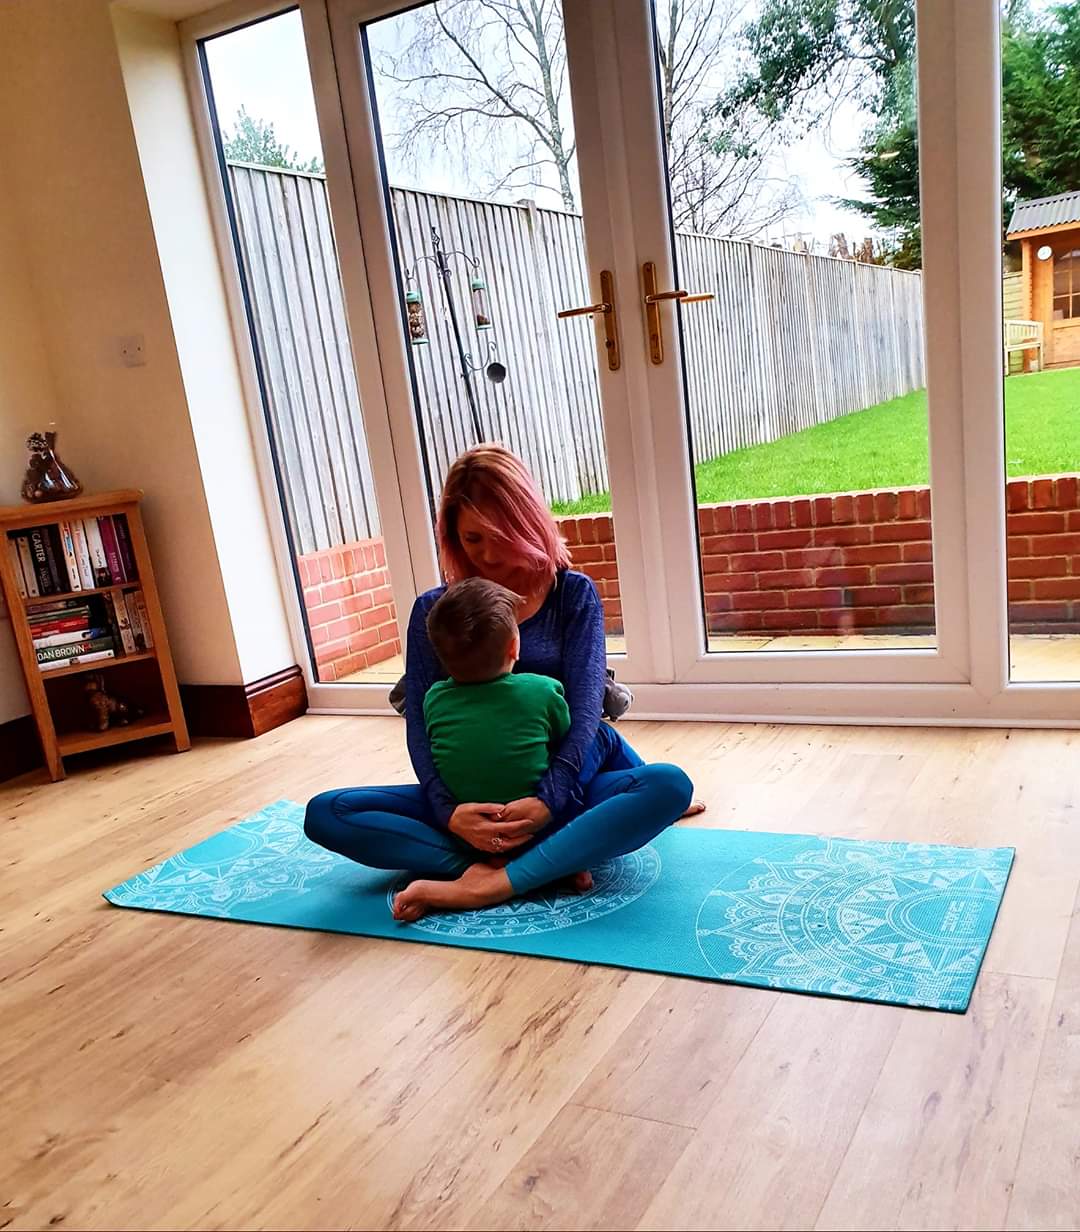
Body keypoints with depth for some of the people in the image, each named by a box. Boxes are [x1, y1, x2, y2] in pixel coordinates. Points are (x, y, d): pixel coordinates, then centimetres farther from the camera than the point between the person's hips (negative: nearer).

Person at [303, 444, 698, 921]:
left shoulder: (573, 595, 0)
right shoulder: (433, 610, 3)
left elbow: (585, 706, -10)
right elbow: (419, 723, -5)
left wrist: (549, 799, -26)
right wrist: (448, 810, -22)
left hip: (564, 791, -1)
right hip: (473, 798, 2)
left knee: (670, 786, -31)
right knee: (325, 814, -21)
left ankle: (487, 884, -33)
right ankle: (550, 863, -27)